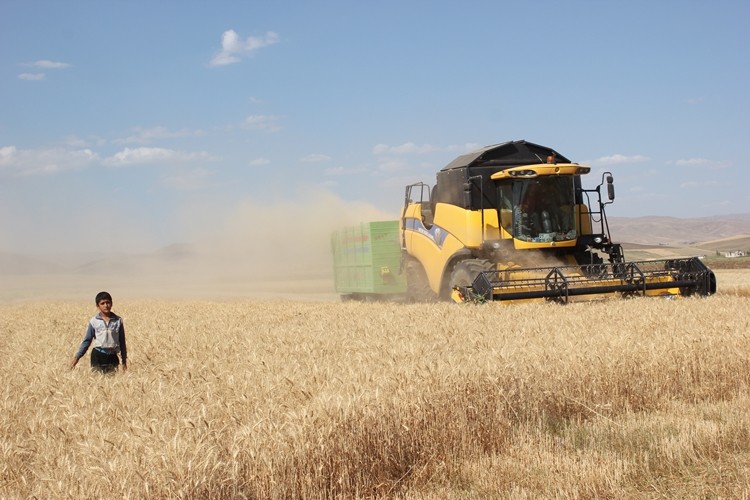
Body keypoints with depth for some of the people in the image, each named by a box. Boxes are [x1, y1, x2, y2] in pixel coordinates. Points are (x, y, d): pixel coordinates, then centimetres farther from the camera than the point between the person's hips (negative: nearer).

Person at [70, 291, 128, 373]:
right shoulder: (94, 321, 1)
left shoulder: (118, 320, 4)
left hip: (112, 356, 1)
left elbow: (122, 342, 9)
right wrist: (77, 356, -4)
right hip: (98, 355, -1)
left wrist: (124, 361, 9)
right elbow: (87, 341, 4)